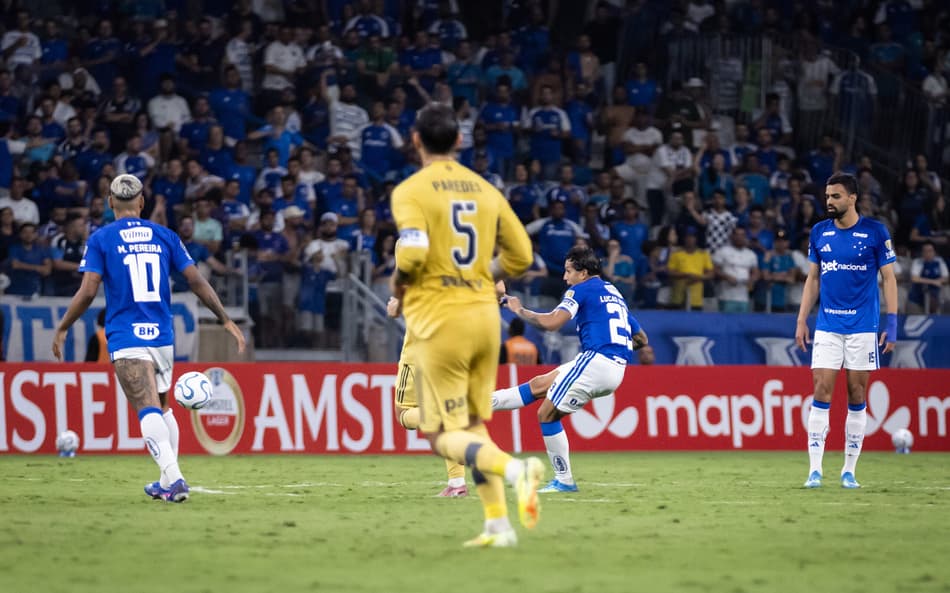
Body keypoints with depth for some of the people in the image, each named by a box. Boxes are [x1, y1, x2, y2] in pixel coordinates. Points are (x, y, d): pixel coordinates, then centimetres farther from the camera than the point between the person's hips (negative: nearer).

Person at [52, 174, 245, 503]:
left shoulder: (101, 239, -1)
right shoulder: (165, 236, 8)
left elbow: (87, 291, -7)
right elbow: (197, 282, 4)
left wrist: (62, 329, 5)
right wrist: (226, 319, 12)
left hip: (126, 339, -4)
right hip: (162, 337, 4)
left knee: (149, 411, -13)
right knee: (162, 407, 20)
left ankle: (174, 476, -30)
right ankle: (168, 482, 24)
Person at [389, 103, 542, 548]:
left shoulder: (410, 191, -7)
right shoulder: (485, 189, 10)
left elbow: (413, 251, -22)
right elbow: (520, 255, 11)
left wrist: (398, 282, -2)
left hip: (438, 318, -6)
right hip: (485, 312, 6)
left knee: (445, 437, -2)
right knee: (473, 426, 17)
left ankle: (515, 468, -29)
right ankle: (498, 525, 7)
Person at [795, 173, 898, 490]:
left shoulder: (875, 232, -4)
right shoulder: (819, 232, 6)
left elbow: (889, 278, 0)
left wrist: (892, 323, -7)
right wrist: (801, 321, 7)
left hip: (862, 326, -2)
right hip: (827, 326, 2)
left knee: (857, 396, 2)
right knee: (821, 392, -7)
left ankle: (849, 470, 10)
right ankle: (815, 469, -6)